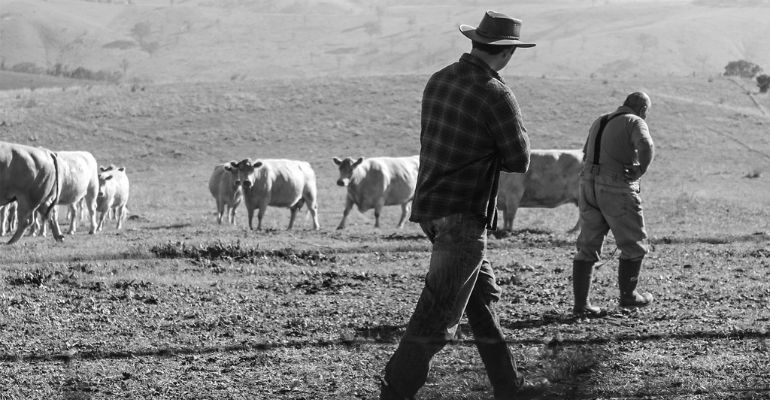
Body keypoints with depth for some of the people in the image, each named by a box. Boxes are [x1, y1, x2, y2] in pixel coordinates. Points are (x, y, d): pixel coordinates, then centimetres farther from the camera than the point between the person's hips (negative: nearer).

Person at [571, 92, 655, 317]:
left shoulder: (599, 123, 20)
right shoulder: (635, 123, -4)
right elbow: (646, 147, -24)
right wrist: (640, 170, -9)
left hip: (589, 186, 7)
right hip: (618, 189, -7)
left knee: (587, 247, 8)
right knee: (634, 245, 12)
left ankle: (580, 304, 3)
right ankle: (628, 295, 22)